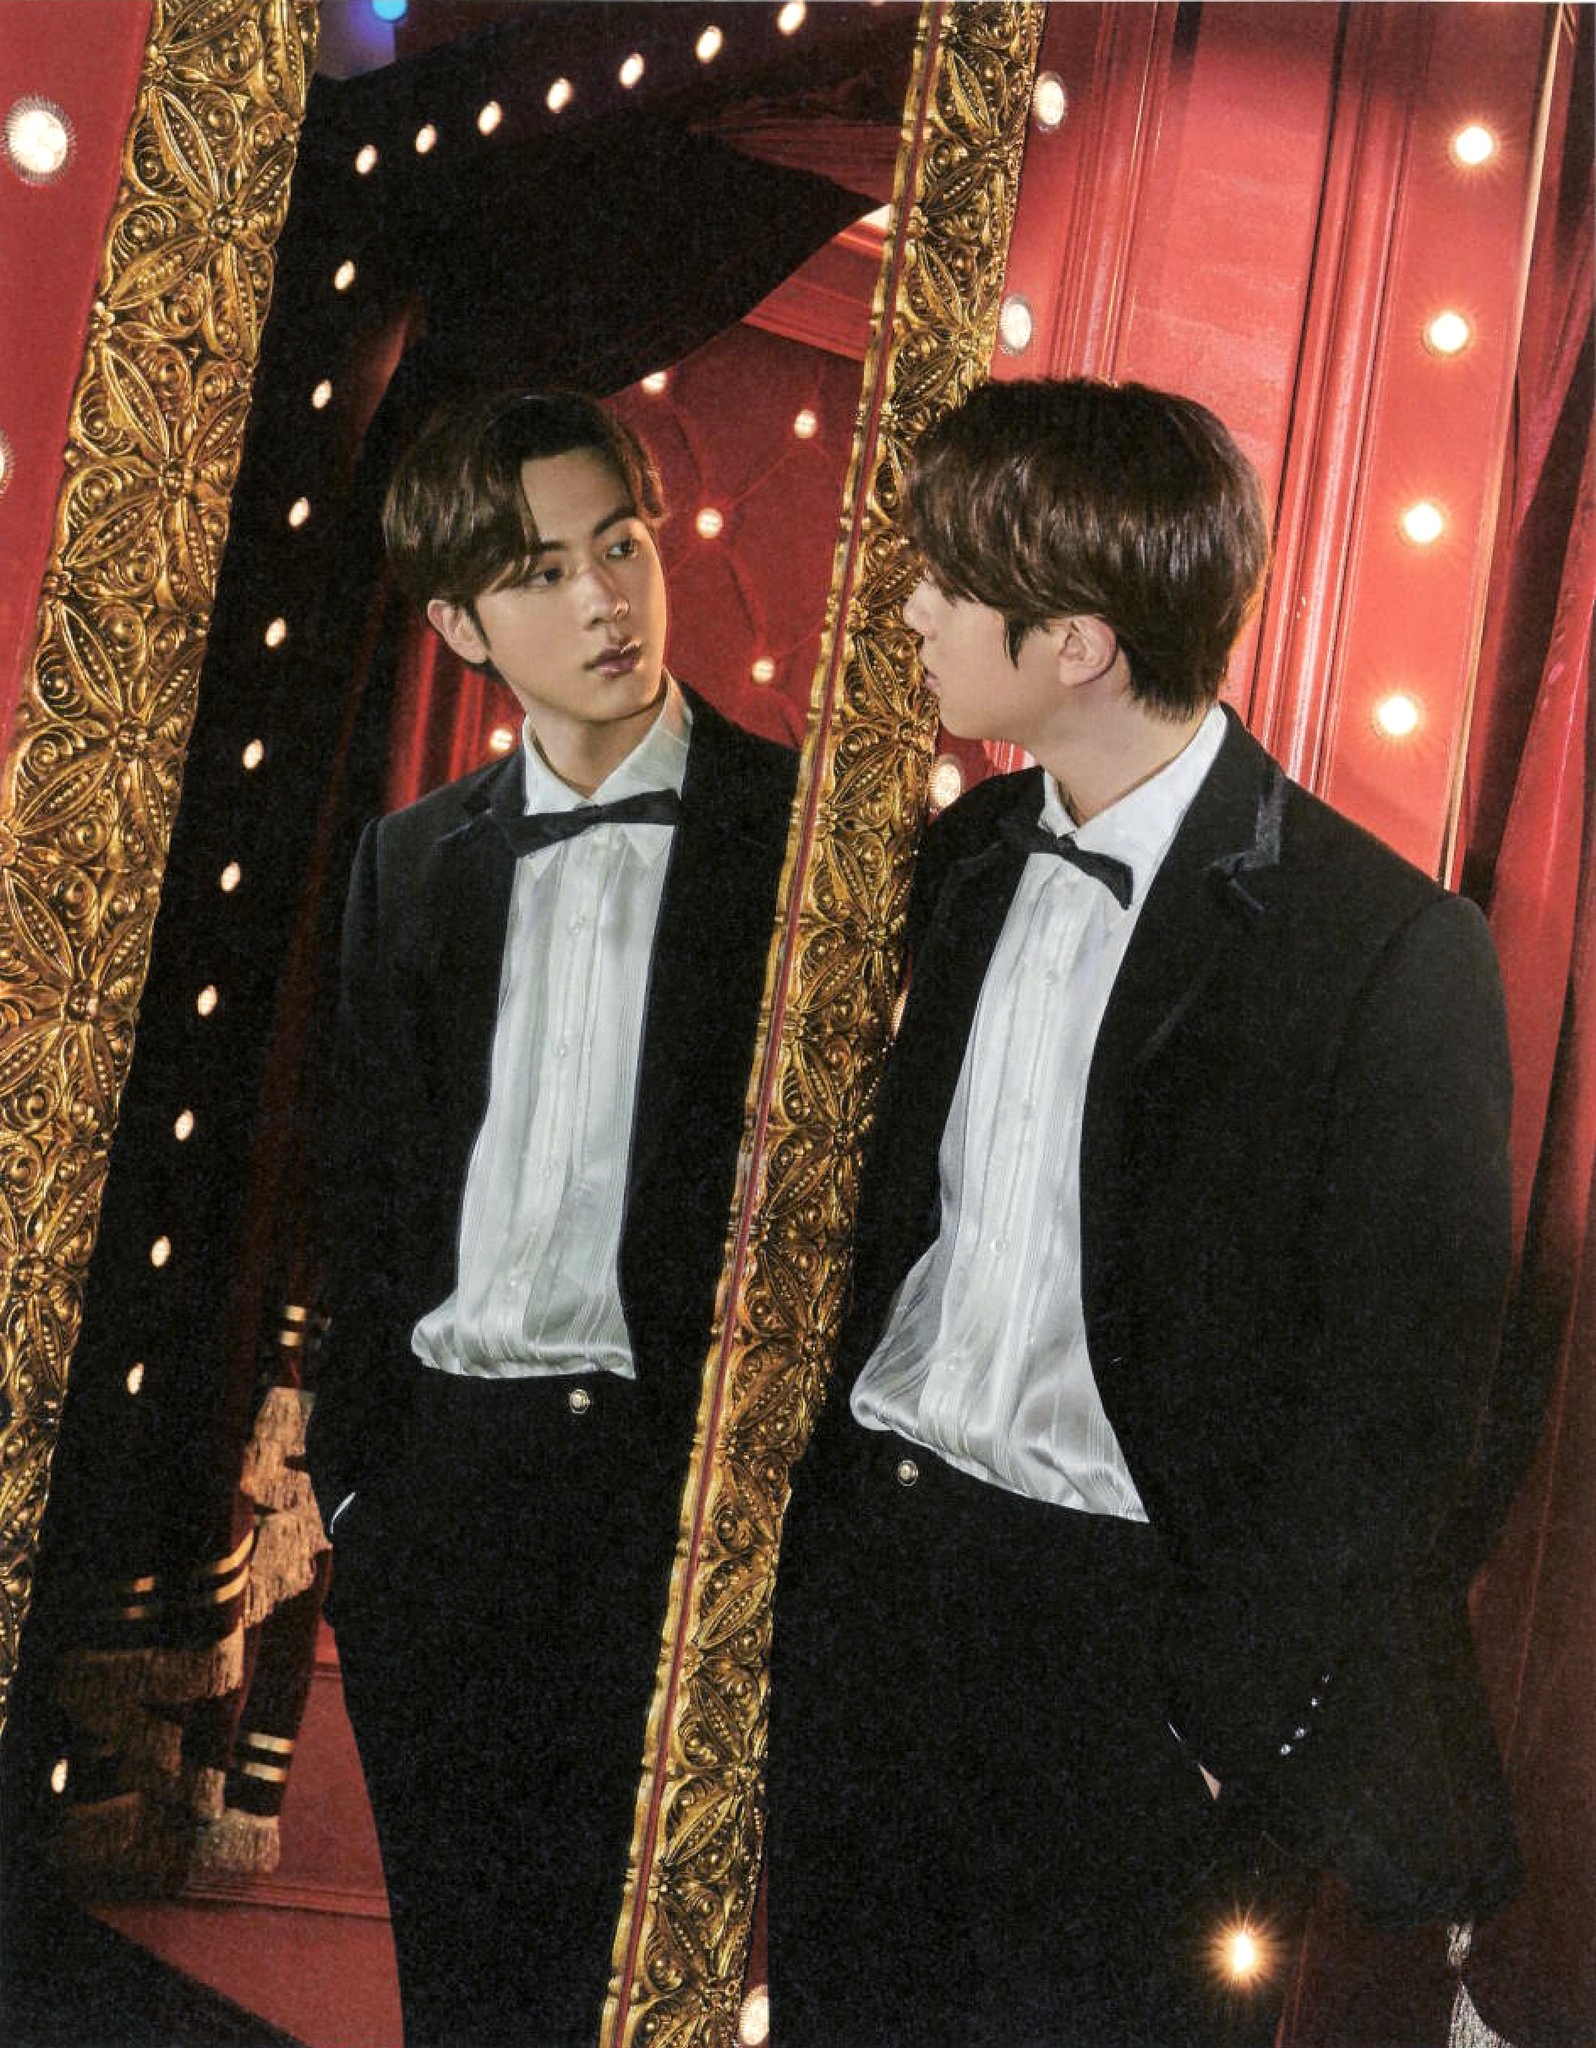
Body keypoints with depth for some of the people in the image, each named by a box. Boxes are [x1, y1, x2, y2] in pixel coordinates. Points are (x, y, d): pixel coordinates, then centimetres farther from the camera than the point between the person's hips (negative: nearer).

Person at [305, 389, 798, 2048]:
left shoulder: (800, 825, -2)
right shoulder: (409, 860, 12)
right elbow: (368, 1188, 15)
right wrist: (349, 1462, 10)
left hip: (687, 1473, -4)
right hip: (441, 1479, 4)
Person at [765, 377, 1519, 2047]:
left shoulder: (1384, 947, -17)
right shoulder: (971, 856, 5)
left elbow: (1402, 1402, -14)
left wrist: (1226, 1715, -13)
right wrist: (836, 1513, 8)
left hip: (1122, 1630, -6)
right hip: (872, 1577, 6)